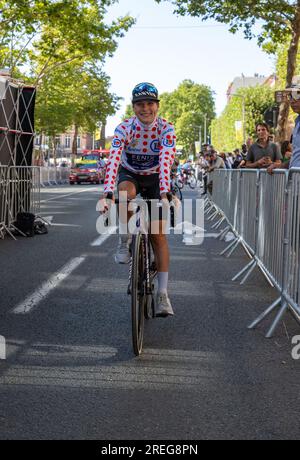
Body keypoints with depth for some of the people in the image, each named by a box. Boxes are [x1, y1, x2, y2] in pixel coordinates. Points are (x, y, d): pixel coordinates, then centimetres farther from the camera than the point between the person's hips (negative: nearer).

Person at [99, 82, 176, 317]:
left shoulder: (166, 129, -22)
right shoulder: (124, 128, -22)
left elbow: (166, 162, -34)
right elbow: (114, 160, -34)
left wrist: (164, 195, -48)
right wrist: (107, 194, -48)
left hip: (154, 178, 0)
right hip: (130, 174, 0)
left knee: (158, 233, -9)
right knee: (126, 192, -38)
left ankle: (163, 293, -9)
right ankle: (125, 241, -14)